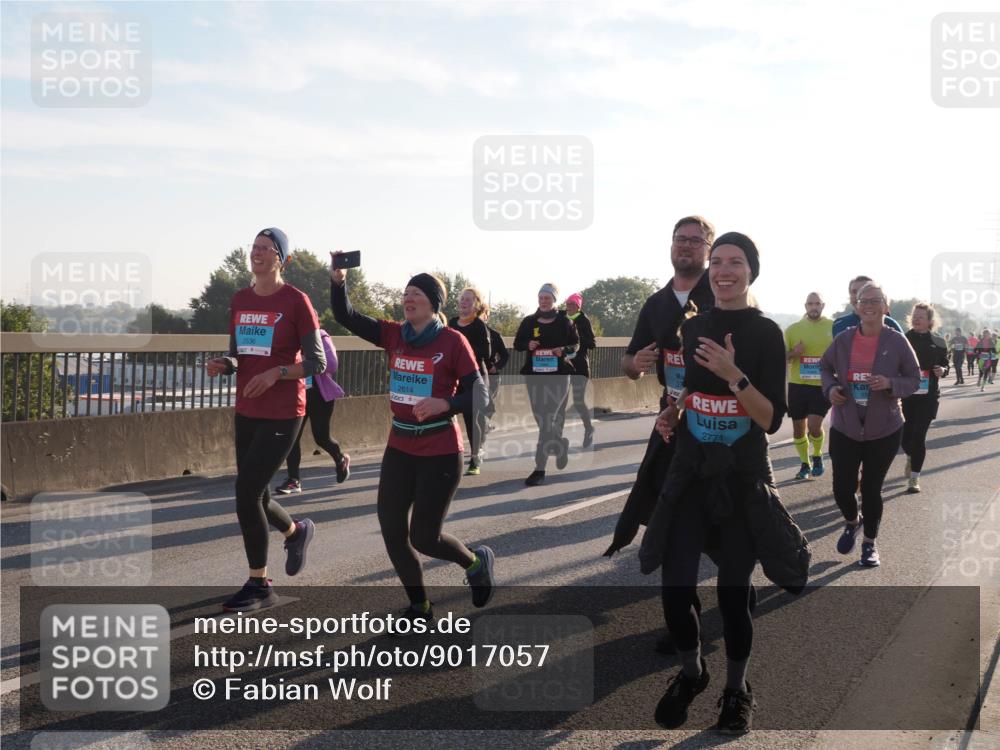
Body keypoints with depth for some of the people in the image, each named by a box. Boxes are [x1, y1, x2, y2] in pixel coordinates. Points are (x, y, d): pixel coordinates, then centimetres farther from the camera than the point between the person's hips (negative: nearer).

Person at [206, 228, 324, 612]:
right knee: (256, 496, 12)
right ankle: (296, 531, 45)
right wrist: (222, 364, -7)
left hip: (282, 414, -6)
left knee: (246, 492, -11)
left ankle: (259, 585, 4)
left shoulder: (296, 301, -9)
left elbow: (316, 363, -9)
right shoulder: (239, 300, 8)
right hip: (247, 412, 6)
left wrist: (276, 372, -23)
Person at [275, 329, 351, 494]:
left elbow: (331, 365, -19)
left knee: (321, 437, 4)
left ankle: (341, 460, 36)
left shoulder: (320, 337, -8)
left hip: (319, 394, -4)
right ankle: (293, 480, 1)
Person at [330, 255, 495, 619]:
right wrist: (338, 280, -19)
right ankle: (419, 606, 24)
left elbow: (479, 394, -11)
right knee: (392, 531, 4)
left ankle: (476, 562, 31)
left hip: (441, 453, -5)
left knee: (423, 538, 0)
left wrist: (444, 403, -28)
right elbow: (346, 316, -2)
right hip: (399, 449, 5)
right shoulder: (394, 335, 2)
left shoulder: (453, 342, -11)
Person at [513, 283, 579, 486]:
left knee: (548, 420, -13)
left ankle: (540, 468, -14)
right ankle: (559, 445, 39)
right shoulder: (528, 321, 6)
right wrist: (528, 344, -11)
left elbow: (575, 344, 6)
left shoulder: (564, 321, 1)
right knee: (541, 419, 11)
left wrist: (564, 350, -15)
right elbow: (517, 343, 11)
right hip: (534, 375, 4)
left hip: (558, 374, -4)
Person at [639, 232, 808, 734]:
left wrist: (735, 376, -27)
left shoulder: (766, 333, -8)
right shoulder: (692, 327, 5)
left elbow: (772, 420, -14)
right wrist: (671, 415, 2)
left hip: (743, 479, -3)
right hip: (690, 472, 3)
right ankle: (691, 672, 25)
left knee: (733, 593, -1)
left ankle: (737, 688, 24)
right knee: (675, 587, -3)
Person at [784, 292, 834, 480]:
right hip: (797, 385, 2)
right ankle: (804, 464, 27)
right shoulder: (793, 329, 4)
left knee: (814, 425, -13)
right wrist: (793, 353, -13)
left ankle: (817, 456, 16)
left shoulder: (833, 327, 1)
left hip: (822, 386, -2)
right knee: (798, 428, 8)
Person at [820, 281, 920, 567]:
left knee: (871, 488, 6)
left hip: (884, 430, -2)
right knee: (841, 488, 1)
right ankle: (852, 522, 36)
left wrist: (889, 383, -22)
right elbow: (825, 366, 14)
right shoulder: (843, 339, -4)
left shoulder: (897, 341, -9)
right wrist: (830, 387, -7)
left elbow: (914, 380, -2)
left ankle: (870, 542, 29)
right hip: (844, 428, 2)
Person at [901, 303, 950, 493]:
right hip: (905, 395, 1)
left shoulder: (938, 343, 2)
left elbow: (945, 365, 12)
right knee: (905, 435, 5)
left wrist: (942, 371, -10)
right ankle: (910, 457, 41)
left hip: (927, 396, -1)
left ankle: (914, 477, 5)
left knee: (919, 436, -4)